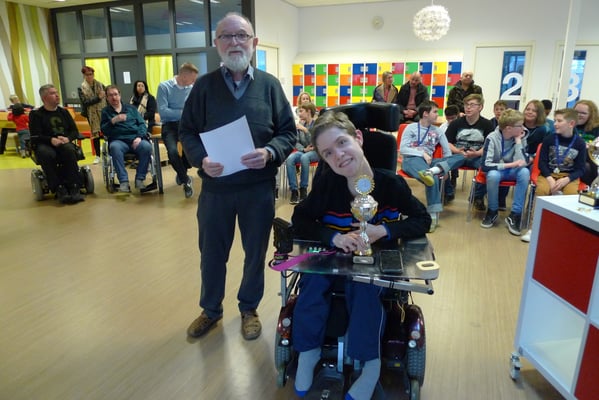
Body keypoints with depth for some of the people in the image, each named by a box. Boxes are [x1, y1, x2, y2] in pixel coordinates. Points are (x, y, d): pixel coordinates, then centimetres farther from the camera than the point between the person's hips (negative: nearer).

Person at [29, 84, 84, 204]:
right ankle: (59, 189, -37)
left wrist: (67, 138, -13)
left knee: (69, 150, -35)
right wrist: (51, 140, -24)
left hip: (64, 143, 2)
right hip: (45, 145, -2)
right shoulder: (36, 114, 8)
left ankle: (74, 188, -37)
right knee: (46, 153, -38)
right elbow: (35, 137, -3)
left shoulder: (64, 112, 19)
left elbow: (75, 132, 11)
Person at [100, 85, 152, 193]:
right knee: (114, 147, -37)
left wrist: (139, 137, -6)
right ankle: (123, 181, -34)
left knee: (147, 146, -33)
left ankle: (139, 179, -21)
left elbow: (142, 123, 14)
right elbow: (104, 130, 8)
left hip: (135, 138, 1)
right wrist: (113, 121, -12)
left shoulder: (131, 108, 23)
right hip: (118, 140, -1)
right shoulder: (105, 111, 20)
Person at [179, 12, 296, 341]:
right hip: (215, 186, 1)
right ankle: (210, 309, 38)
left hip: (259, 188, 0)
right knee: (211, 252, 14)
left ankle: (249, 308, 38)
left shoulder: (269, 85, 0)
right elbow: (187, 132, 4)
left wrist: (270, 153, -19)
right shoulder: (204, 86, 2)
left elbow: (288, 132, 1)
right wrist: (201, 159, -16)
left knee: (255, 252, 14)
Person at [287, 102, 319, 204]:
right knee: (289, 159, -29)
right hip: (303, 151, 4)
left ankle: (303, 189, -25)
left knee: (304, 158, -38)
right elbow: (296, 142, 8)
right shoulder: (300, 124, 7)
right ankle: (294, 190, -27)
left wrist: (305, 130, -22)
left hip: (315, 151, -4)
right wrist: (304, 149, -11)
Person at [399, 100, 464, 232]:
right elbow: (402, 149, -4)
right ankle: (433, 214, -40)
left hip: (429, 161, 5)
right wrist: (422, 153, -14)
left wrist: (446, 166, -8)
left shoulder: (438, 132, 20)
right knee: (433, 178, -36)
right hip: (412, 160, -5)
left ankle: (433, 170, -42)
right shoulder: (411, 128, 9)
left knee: (460, 157, -18)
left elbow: (447, 153, 12)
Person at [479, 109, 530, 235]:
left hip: (512, 171, 3)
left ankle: (515, 215, -23)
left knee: (525, 172, -31)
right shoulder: (492, 138, -18)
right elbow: (485, 166, -25)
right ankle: (492, 211, -12)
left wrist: (518, 141, -20)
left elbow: (523, 163, -20)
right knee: (493, 175, -38)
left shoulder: (521, 138, -8)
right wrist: (510, 164, -29)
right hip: (496, 170, -3)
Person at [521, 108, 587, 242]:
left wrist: (566, 179, -17)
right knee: (542, 189, -30)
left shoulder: (580, 143, 0)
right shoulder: (549, 139, -1)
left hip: (569, 176, 0)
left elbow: (580, 169, 1)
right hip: (548, 174, 0)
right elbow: (542, 162, -1)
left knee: (572, 193, -30)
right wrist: (550, 178, -16)